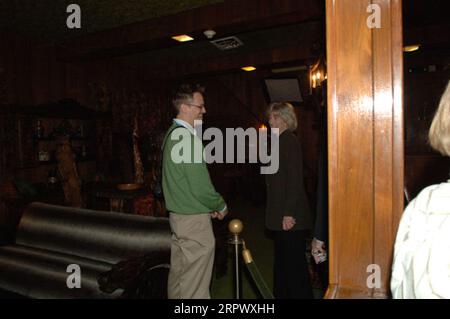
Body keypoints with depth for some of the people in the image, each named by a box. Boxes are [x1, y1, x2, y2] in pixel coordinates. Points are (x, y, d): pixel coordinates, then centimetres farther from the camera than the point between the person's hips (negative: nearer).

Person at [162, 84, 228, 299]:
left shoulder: (172, 133, 10)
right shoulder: (187, 137, -20)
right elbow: (200, 186, -22)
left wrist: (210, 206, 14)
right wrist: (221, 206, -3)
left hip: (178, 214, 10)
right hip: (194, 219, -9)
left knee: (179, 274, 19)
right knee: (195, 286, 2)